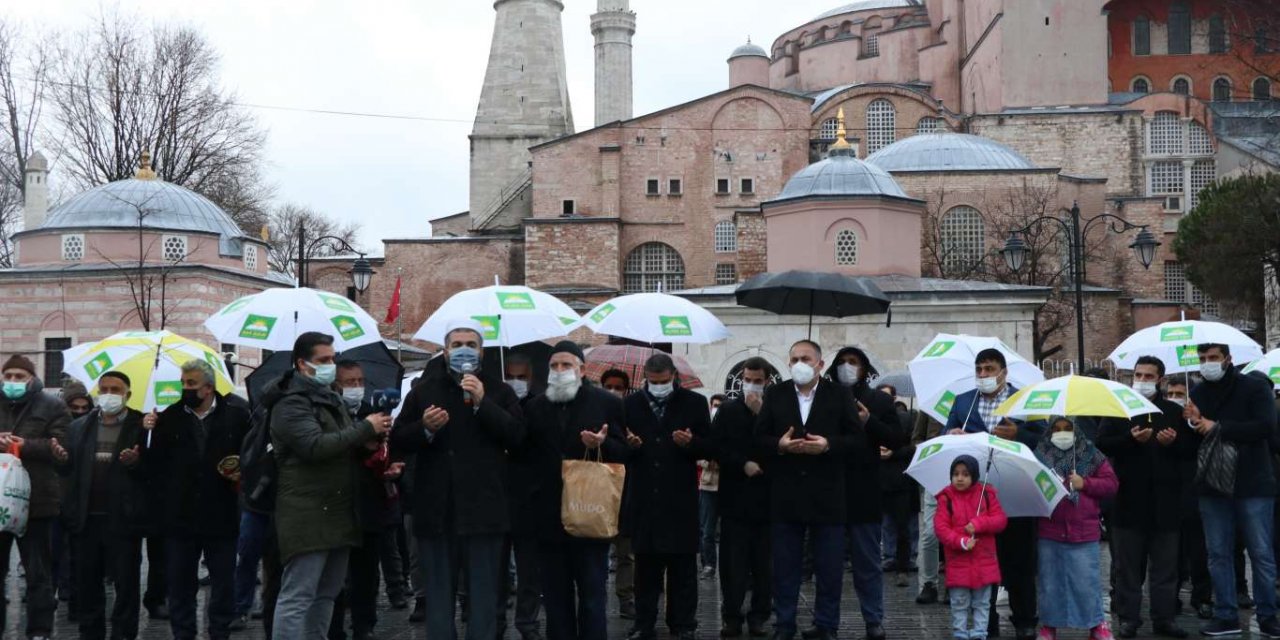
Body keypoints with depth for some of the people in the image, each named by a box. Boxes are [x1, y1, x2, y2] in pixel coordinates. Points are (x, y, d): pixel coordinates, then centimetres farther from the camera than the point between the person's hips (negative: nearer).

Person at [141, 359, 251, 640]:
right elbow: (153, 466, 0)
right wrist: (148, 433, -14)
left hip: (221, 515, -2)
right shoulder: (169, 417, 2)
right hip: (179, 515, 2)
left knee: (224, 582, 8)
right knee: (180, 583, 9)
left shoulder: (237, 413, -3)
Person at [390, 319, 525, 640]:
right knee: (439, 594, 9)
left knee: (484, 595, 4)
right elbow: (397, 443, 6)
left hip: (483, 509, -1)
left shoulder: (498, 391, 6)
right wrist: (425, 429, -13)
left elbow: (517, 436, -8)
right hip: (436, 510, 1)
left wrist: (482, 403, -16)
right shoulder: (424, 390, 9)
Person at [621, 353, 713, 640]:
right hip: (643, 498, 1)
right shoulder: (631, 404, 8)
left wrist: (691, 442, -18)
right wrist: (629, 444, -13)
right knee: (645, 564, 7)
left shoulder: (694, 403, 3)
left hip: (680, 498, -1)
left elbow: (710, 446, 2)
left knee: (682, 565, 4)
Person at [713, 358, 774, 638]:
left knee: (763, 562, 3)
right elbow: (716, 447, 1)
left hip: (766, 495, 0)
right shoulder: (727, 410, 8)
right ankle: (732, 617, 4)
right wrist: (743, 464, -12)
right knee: (733, 562, 0)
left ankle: (759, 616, 11)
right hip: (735, 496, 0)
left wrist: (760, 414, -11)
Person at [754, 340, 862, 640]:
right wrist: (779, 444, -15)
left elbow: (858, 440, -2)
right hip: (786, 496, 1)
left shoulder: (840, 395, 1)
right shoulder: (775, 394, 6)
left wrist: (828, 445, -18)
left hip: (827, 497, -1)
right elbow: (759, 437, 5)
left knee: (829, 568, 5)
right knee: (785, 567, 8)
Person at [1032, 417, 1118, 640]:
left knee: (1087, 582, 0)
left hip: (1084, 532, -1)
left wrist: (1085, 483, -10)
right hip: (1049, 531, 1)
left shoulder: (1091, 456, 4)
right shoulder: (1041, 455, 4)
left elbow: (1111, 484, 3)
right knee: (1049, 582, 8)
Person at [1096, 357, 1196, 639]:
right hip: (1129, 498, -2)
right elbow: (1102, 444, -4)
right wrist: (1130, 439, -18)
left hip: (1165, 499, 2)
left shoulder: (1174, 411, 12)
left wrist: (1174, 442, -10)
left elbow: (1192, 449, 9)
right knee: (1128, 563, 2)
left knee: (1165, 564, 5)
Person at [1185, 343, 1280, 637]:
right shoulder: (1197, 394, 9)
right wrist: (1193, 425, -13)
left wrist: (1218, 428, -19)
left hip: (1252, 485, -4)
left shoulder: (1254, 388, -3)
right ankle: (1226, 616, 13)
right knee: (1218, 554, 6)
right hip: (1212, 486, 4)